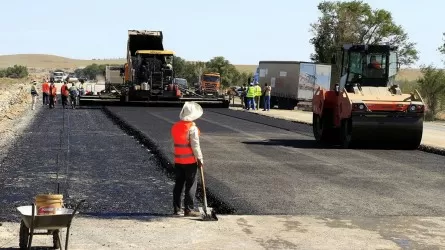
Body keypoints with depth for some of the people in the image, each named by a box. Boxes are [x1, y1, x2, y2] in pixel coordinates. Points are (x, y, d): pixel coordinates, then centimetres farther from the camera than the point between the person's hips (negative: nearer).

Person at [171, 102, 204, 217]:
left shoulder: (175, 126, 5)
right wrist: (199, 158, -7)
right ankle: (189, 209, 2)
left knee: (178, 184, 13)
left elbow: (176, 142, 10)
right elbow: (195, 145, -16)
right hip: (190, 161, -6)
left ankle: (176, 209, 17)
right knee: (190, 186, 1)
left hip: (178, 161, 6)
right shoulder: (192, 128, -16)